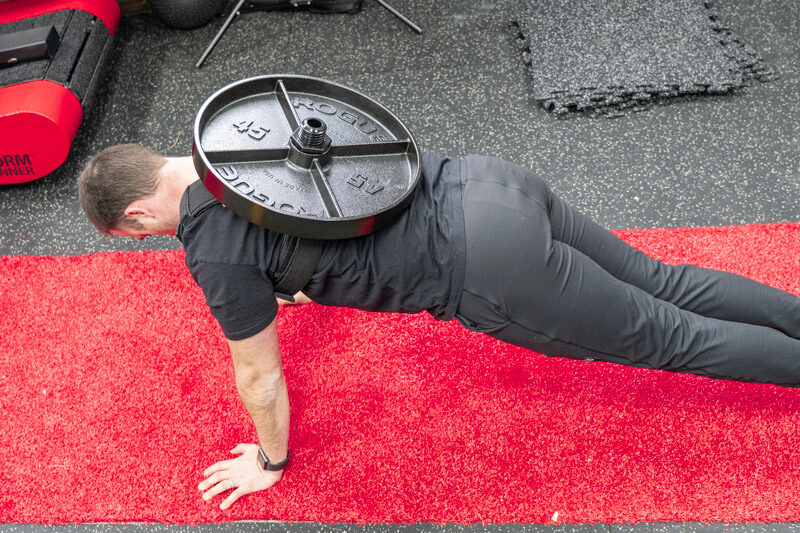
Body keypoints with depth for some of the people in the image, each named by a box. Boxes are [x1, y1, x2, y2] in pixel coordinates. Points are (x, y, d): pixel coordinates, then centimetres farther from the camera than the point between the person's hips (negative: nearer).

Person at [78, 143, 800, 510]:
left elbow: (259, 373, 1)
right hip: (490, 182, 8)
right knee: (661, 285, 20)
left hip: (487, 269, -8)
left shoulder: (216, 253, -13)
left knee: (670, 338, 7)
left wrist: (270, 462, 20)